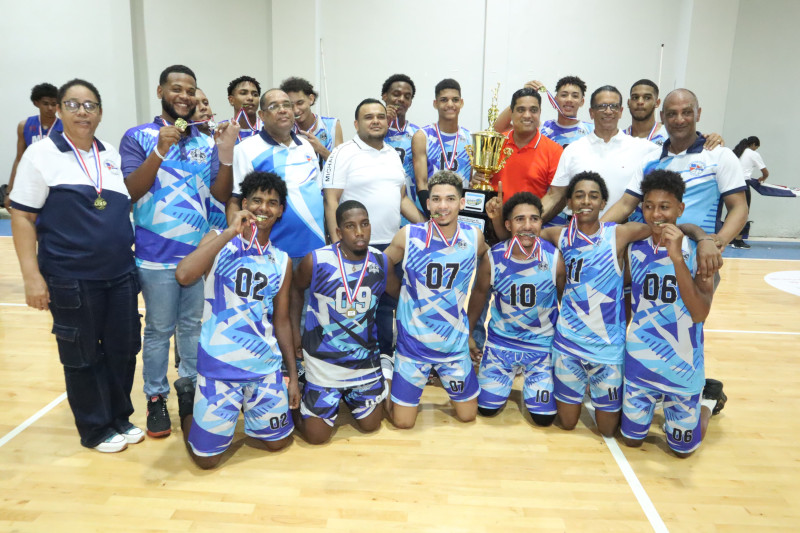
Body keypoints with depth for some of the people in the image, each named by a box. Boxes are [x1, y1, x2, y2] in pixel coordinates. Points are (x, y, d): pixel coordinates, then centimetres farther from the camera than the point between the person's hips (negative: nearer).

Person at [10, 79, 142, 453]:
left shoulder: (112, 155, 10)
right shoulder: (42, 154, -4)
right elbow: (22, 217, -6)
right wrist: (32, 275, -12)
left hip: (121, 275, 5)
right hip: (71, 280, -4)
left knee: (123, 349, 11)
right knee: (83, 356, 8)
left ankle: (120, 418, 31)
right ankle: (96, 429, 26)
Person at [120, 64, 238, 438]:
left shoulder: (206, 143, 7)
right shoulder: (138, 137, -3)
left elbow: (222, 196, 0)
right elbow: (130, 191, -13)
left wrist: (227, 154, -15)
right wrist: (161, 150, -24)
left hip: (199, 251, 3)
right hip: (157, 255, -3)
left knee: (192, 325, 14)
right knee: (159, 330, 6)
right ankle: (156, 398, 21)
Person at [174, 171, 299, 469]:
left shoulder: (282, 262, 6)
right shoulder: (218, 241, -4)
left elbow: (281, 321, 11)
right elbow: (183, 276, -24)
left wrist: (293, 376, 9)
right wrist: (230, 232, -22)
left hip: (266, 366, 4)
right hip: (219, 365, -3)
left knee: (278, 441, 12)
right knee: (206, 458, 3)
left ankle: (245, 406, 37)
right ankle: (190, 399, 30)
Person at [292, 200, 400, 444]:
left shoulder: (381, 263, -9)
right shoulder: (316, 261, -17)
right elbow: (296, 290, 3)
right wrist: (295, 331, 2)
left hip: (365, 359, 3)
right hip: (323, 360, -3)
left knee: (370, 424, 15)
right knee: (316, 435, 3)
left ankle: (348, 397, 44)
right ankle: (300, 396, 34)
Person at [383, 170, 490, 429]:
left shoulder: (474, 237, -8)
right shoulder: (408, 236, -15)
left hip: (455, 342, 2)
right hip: (413, 342, -2)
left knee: (467, 415, 17)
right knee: (402, 422, 6)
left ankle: (442, 378, 43)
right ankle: (394, 392, 37)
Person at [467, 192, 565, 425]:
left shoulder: (554, 258, -19)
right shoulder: (493, 258, -17)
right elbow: (479, 294, 1)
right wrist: (468, 334, 9)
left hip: (542, 344, 0)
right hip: (501, 341, 1)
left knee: (544, 418, 3)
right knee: (486, 408, 9)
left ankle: (529, 382, 34)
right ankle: (510, 377, 39)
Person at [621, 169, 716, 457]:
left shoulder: (696, 250, -15)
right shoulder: (635, 248, -5)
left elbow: (700, 313, -26)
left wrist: (676, 256, -33)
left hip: (682, 365, -2)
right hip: (639, 360, 3)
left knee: (682, 447, 14)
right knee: (631, 438, 14)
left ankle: (706, 404, 42)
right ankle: (654, 404, 43)